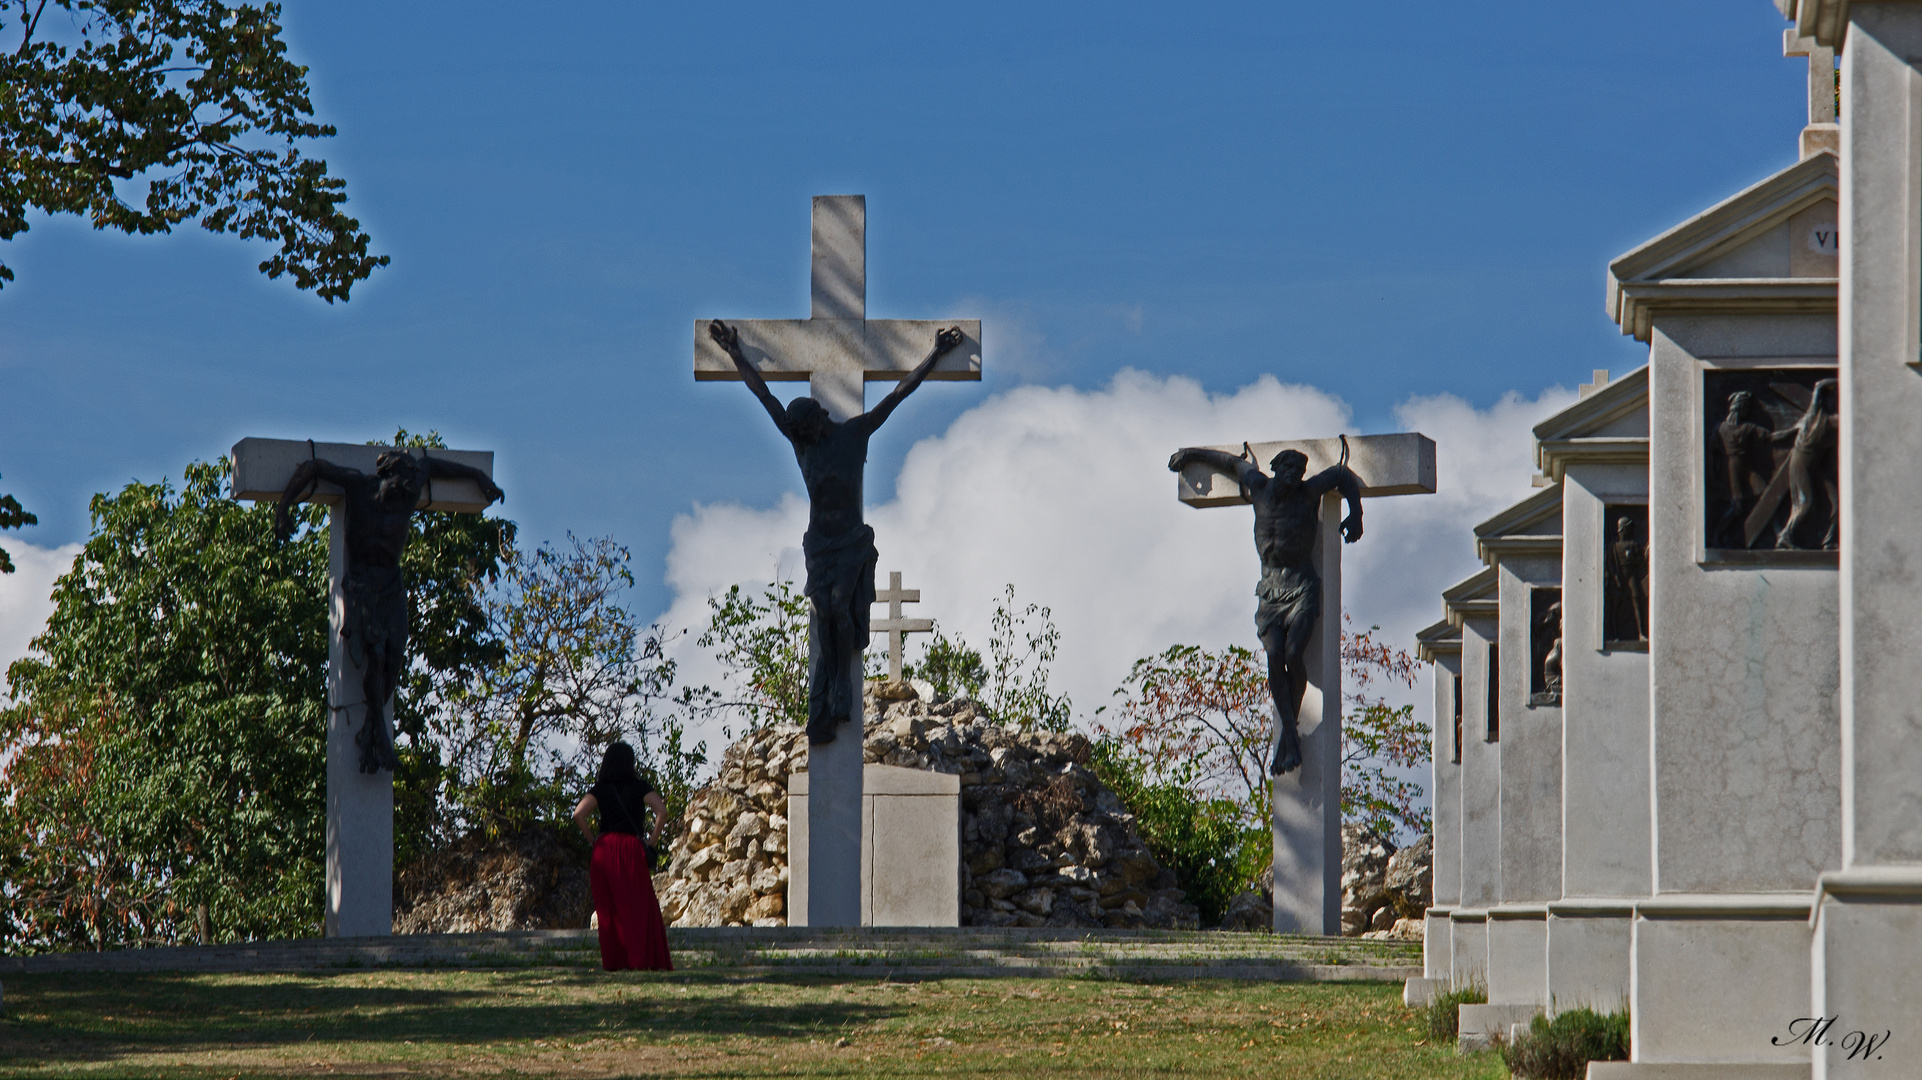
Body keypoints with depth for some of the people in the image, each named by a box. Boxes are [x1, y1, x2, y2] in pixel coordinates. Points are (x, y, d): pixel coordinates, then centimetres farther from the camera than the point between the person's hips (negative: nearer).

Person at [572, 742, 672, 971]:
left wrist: (592, 840, 3)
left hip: (605, 849, 2)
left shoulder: (600, 789, 7)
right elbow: (662, 811, -11)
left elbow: (578, 815, -8)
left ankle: (614, 961, 4)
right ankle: (644, 958, -6)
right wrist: (653, 841, -3)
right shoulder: (639, 787, 3)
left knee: (609, 908, 7)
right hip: (632, 848, -2)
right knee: (639, 906, 2)